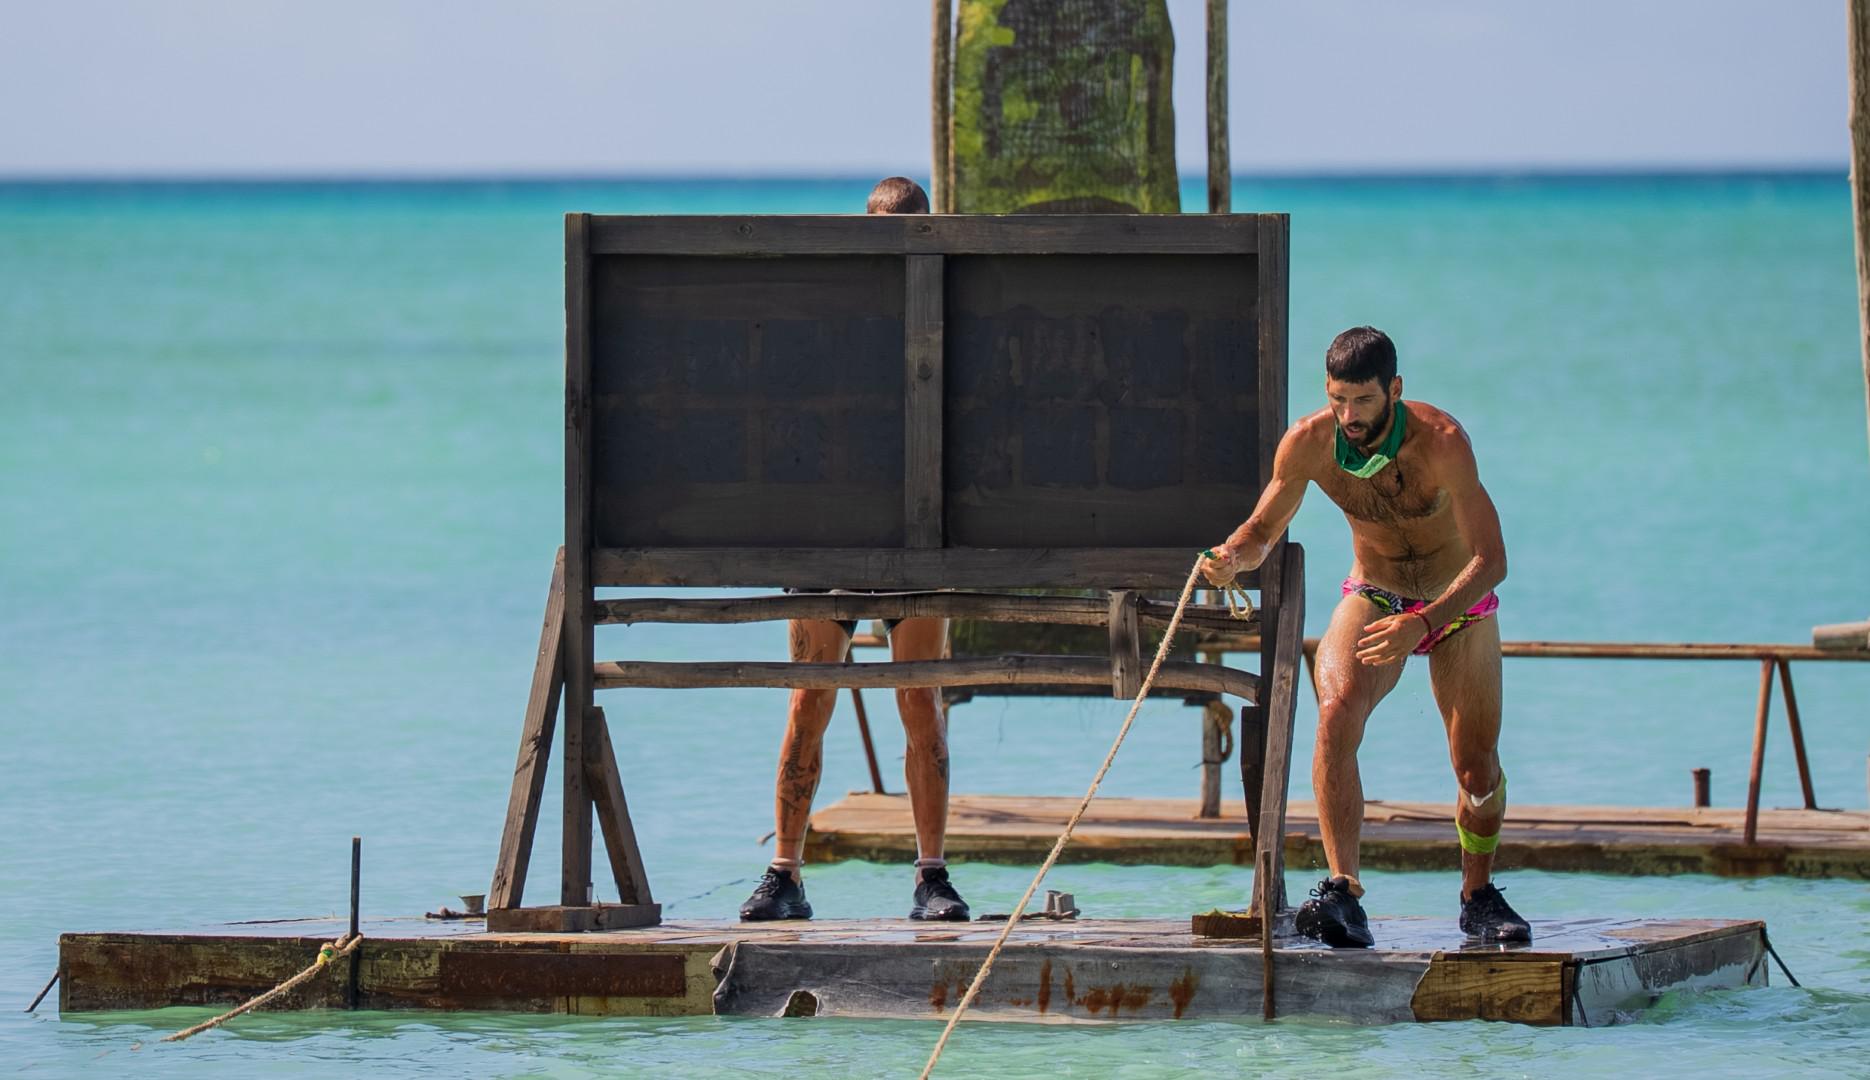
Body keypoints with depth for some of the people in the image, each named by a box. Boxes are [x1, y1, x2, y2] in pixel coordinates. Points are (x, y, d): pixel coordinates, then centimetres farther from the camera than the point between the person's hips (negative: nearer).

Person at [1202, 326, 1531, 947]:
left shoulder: (1440, 442, -31)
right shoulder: (1310, 443, -20)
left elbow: (1491, 560, -34)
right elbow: (1264, 528, -4)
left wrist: (1424, 623, -48)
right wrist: (1233, 557, -29)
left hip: (1457, 605, -1)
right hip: (1373, 598, 1)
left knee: (1478, 768, -3)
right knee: (1336, 715, -28)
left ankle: (1479, 896, 26)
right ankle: (1343, 890, -34)